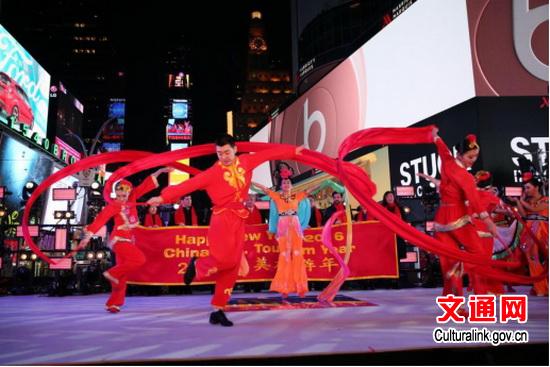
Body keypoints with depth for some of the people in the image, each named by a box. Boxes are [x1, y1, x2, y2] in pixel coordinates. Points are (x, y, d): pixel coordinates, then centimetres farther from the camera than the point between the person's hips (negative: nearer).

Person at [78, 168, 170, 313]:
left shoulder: (131, 198, 3)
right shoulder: (113, 206, -12)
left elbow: (145, 186, 5)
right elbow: (100, 219, -17)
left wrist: (160, 171, 5)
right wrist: (88, 236, -23)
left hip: (128, 240, 7)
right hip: (119, 240, -6)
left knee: (123, 274, 6)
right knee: (139, 259, -21)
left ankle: (114, 303, 12)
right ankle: (113, 273, -5)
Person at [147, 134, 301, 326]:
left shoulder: (246, 162, 8)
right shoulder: (213, 172, -5)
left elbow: (269, 153, 16)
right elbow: (189, 184, -13)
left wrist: (294, 151, 24)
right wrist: (164, 197, -21)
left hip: (239, 219, 5)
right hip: (223, 218, -5)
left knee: (232, 267, 5)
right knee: (225, 259, -23)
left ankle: (218, 311, 13)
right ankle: (197, 265, 10)